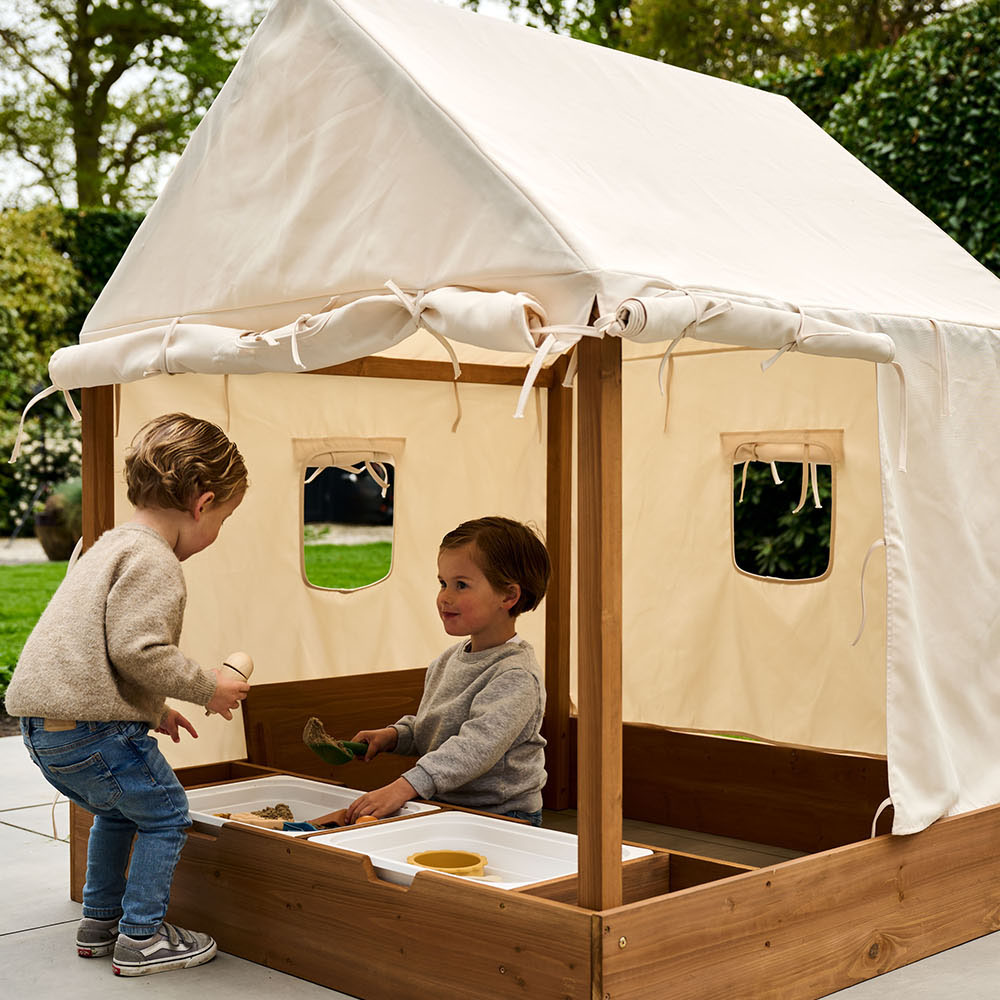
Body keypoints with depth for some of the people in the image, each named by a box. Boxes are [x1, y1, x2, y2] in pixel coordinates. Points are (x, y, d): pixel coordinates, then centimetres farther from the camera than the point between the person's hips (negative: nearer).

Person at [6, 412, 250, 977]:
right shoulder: (152, 560, -14)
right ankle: (141, 938, 10)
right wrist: (207, 686, -10)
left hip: (43, 723, 10)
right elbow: (137, 650, -24)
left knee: (118, 811, 27)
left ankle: (100, 922, 36)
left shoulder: (113, 546, 20)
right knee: (164, 814, 5)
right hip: (89, 728, -10)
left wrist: (154, 712, 26)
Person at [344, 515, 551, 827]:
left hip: (502, 818, -8)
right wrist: (394, 735, 8)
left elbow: (477, 746, -28)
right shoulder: (447, 660, 13)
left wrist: (404, 787, -35)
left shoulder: (517, 678, -16)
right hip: (442, 808, 8)